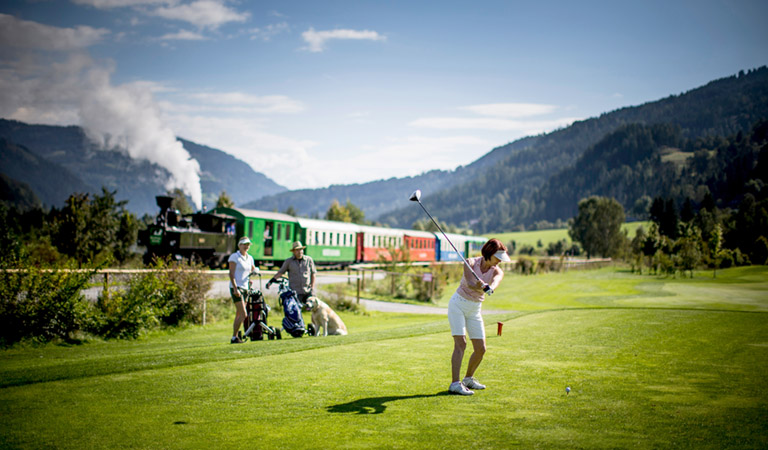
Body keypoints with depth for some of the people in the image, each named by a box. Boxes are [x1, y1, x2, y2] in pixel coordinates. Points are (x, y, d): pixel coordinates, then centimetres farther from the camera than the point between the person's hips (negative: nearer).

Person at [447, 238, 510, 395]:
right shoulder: (471, 262, -12)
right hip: (458, 304, -5)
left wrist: (487, 286, -52)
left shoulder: (497, 271, -5)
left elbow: (495, 283, -29)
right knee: (461, 343, -18)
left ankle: (468, 379, 26)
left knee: (481, 349, 4)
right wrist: (481, 288, -50)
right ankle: (455, 384, -20)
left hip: (475, 310, 5)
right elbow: (470, 283, -30)